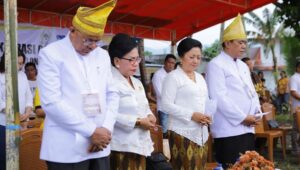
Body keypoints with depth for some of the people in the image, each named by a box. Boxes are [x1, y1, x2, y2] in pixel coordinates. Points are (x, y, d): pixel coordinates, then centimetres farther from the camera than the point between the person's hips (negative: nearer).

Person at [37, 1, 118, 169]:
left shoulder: (103, 55, 12)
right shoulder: (50, 54, -5)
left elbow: (112, 94, 13)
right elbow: (51, 102, -13)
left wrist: (106, 128, -4)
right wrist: (91, 130, -14)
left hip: (99, 146, 5)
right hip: (67, 150, -5)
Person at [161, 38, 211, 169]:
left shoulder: (200, 77, 17)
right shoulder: (173, 77, -6)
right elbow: (166, 105, -14)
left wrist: (207, 116, 2)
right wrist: (192, 115, -18)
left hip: (201, 133, 7)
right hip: (183, 133, -7)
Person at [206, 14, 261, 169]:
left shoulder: (243, 66, 19)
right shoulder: (216, 65, -8)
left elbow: (251, 92, 22)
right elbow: (219, 98, -17)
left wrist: (256, 112, 3)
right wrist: (242, 117, -15)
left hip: (246, 128, 8)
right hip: (228, 129, -8)